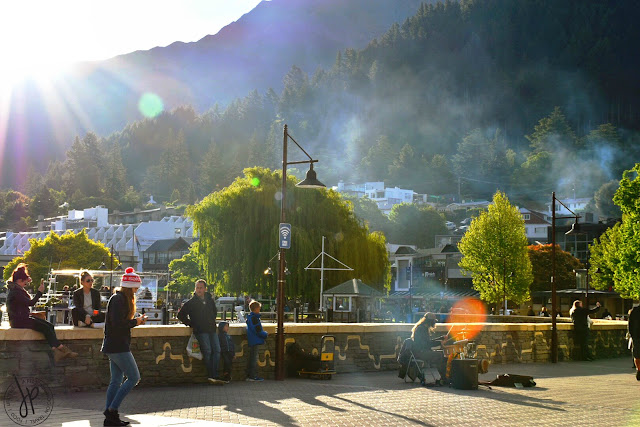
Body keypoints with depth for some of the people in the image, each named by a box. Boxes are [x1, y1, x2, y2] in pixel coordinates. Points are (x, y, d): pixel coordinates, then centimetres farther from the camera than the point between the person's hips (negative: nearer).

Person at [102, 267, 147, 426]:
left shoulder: (120, 298, 17)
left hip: (115, 346, 11)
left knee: (116, 381, 10)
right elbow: (118, 324, -24)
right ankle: (112, 410, -7)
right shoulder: (118, 299, -15)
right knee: (134, 377, -7)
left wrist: (136, 320, 6)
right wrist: (135, 322, -11)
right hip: (118, 346, -11)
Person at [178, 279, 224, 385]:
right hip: (200, 331, -5)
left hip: (212, 329, 5)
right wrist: (191, 323, 2)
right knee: (207, 351, -15)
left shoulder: (210, 299, 15)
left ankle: (214, 375, -6)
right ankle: (212, 376, -13)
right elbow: (181, 315, 6)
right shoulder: (191, 303, 2)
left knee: (217, 350, -7)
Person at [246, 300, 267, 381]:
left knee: (252, 358, 13)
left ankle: (249, 376, 17)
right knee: (254, 358, -7)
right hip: (255, 340, -10)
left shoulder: (249, 317, 15)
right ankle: (254, 376, -6)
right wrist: (265, 334, -5)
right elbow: (257, 330, -19)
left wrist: (263, 333, 19)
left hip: (252, 341, 10)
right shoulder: (254, 318, -16)